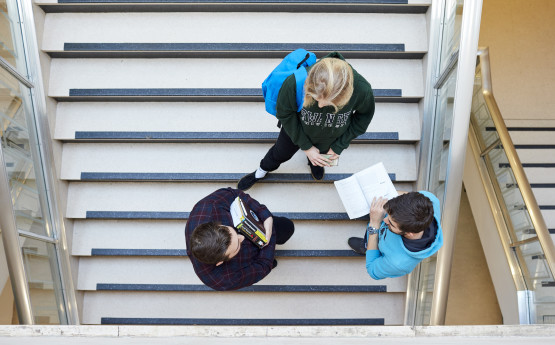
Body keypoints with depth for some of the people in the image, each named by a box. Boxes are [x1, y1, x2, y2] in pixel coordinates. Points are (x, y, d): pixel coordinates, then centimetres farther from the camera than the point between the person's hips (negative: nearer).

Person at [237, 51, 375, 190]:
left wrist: (339, 146, -13)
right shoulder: (293, 83, -45)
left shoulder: (363, 90, -41)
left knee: (321, 153, 34)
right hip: (296, 128, 0)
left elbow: (364, 115, -15)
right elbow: (284, 114, -22)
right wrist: (306, 146, -17)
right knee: (281, 152, 28)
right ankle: (262, 171, 62)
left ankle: (314, 162, 72)